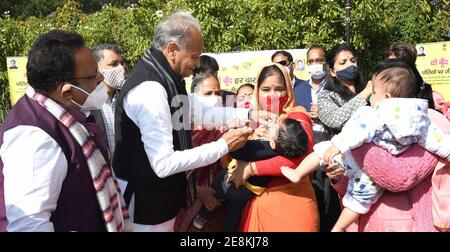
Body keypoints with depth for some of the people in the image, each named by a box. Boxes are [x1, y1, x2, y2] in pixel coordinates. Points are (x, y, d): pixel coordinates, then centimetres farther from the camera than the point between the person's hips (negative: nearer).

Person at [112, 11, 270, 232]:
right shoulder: (149, 89, -27)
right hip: (146, 206, -9)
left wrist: (248, 115, 6)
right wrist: (223, 145, -22)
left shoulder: (164, 79, 4)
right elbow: (164, 164, -29)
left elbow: (201, 112, 15)